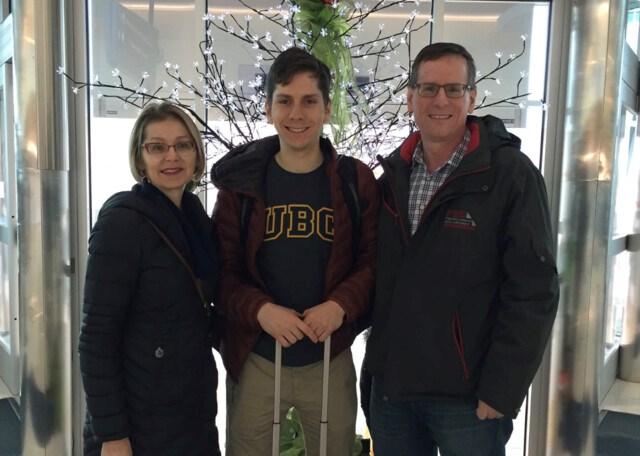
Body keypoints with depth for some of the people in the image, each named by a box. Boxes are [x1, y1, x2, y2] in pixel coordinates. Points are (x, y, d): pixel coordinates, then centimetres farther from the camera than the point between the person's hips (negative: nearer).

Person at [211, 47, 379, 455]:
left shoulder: (357, 181, -2)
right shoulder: (241, 182, -3)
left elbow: (373, 260, -3)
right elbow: (222, 268, -2)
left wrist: (341, 305, -20)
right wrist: (260, 309, -20)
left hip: (330, 360, 1)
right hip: (254, 360, 0)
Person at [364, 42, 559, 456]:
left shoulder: (511, 174, -11)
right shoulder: (394, 174, 5)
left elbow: (533, 291, -14)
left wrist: (502, 390, -14)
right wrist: (376, 364, 6)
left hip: (467, 395, -4)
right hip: (389, 386, 5)